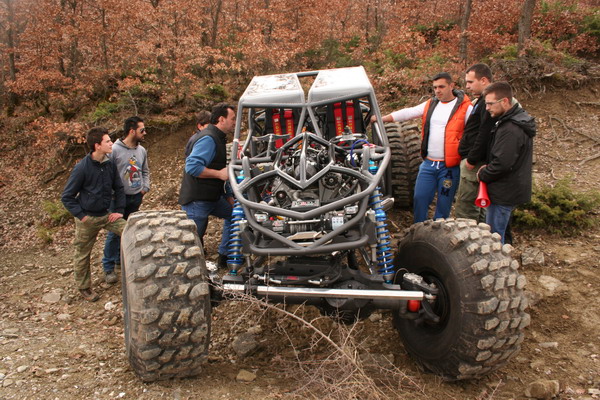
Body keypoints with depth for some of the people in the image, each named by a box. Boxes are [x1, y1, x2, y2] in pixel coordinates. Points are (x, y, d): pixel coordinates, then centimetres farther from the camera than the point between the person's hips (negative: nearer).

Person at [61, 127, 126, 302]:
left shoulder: (110, 164, -5)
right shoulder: (82, 168, -19)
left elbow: (119, 189, 8)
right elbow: (67, 197, -11)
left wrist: (119, 211, 1)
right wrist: (81, 216, -16)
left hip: (107, 214, 4)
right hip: (87, 218, -4)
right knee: (82, 255, 9)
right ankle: (84, 288, 30)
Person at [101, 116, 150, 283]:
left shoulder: (142, 150, 6)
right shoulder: (114, 149, -14)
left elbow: (145, 171, 19)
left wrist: (145, 187, 6)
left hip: (136, 198, 6)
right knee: (114, 233, -2)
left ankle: (121, 260, 32)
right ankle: (108, 268, 8)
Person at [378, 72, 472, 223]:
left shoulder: (465, 107, -5)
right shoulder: (430, 104, 10)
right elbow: (408, 113, 5)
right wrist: (382, 118, -5)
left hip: (449, 166, -4)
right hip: (428, 164, 4)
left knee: (443, 205, 7)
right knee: (420, 198, 6)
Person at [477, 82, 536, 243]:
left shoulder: (510, 130, -25)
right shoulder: (518, 121, 9)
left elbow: (502, 163, -27)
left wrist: (483, 175, -10)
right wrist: (488, 168, 6)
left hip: (504, 192, -10)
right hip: (512, 189, 10)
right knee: (497, 234, 21)